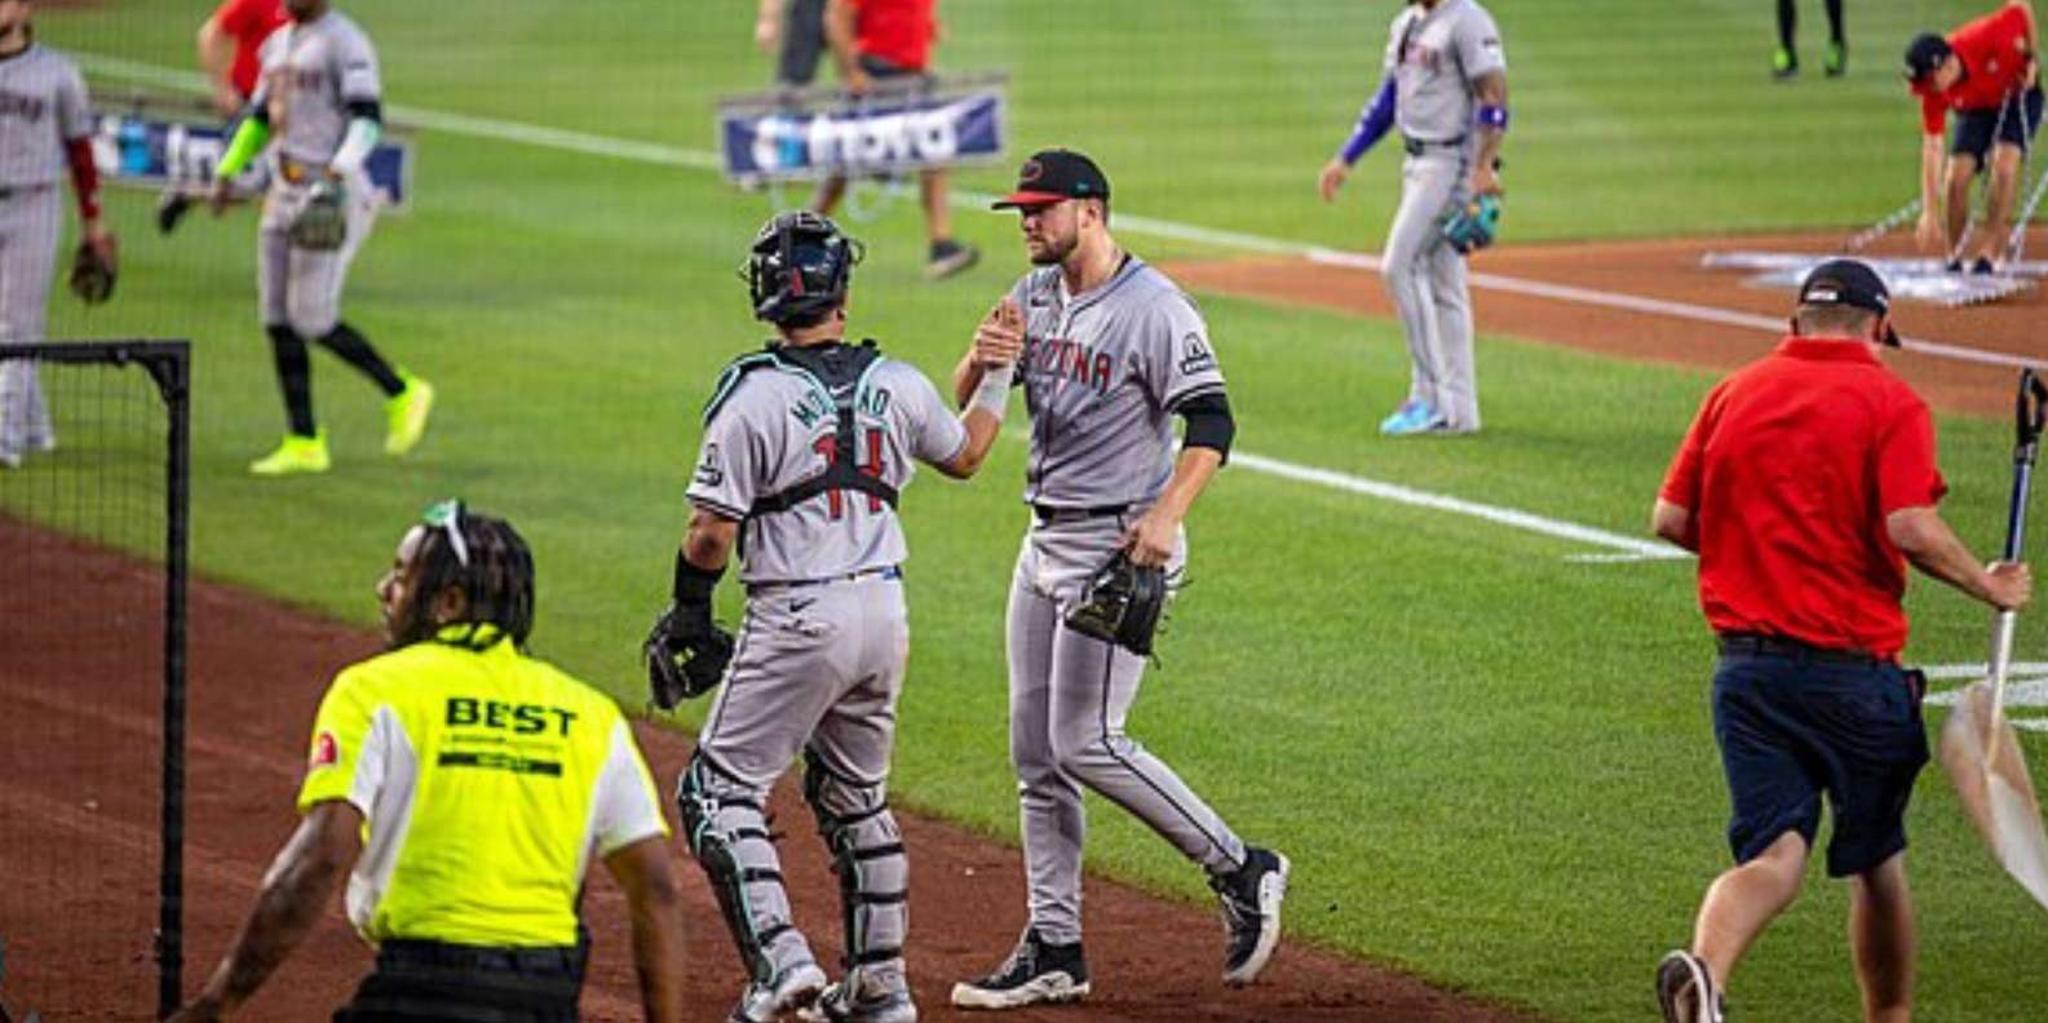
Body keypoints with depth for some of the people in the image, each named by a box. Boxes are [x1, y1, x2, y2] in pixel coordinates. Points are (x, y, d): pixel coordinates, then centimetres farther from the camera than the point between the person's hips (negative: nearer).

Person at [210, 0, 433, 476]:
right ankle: (303, 443, 8)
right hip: (285, 195, 9)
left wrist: (337, 173, -33)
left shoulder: (344, 42, -10)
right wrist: (226, 172, 19)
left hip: (334, 196, -9)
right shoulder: (278, 44, 16)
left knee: (312, 320, -11)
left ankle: (402, 394, 8)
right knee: (278, 320, 4)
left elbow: (368, 118, -20)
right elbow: (260, 116, 27)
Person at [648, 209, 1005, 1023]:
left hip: (798, 620, -6)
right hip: (885, 614, 6)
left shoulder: (753, 397, -14)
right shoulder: (897, 386, 2)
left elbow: (712, 534, -13)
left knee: (718, 792, 2)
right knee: (855, 798, 20)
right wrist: (997, 377, 37)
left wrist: (687, 611, 4)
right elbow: (964, 457, 23)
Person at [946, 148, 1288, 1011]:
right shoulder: (1035, 296, 10)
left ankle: (1240, 872, 1)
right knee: (1035, 751, 8)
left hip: (1119, 546, -9)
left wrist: (1166, 515, -34)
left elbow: (1210, 421, -20)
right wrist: (984, 358, -13)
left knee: (1085, 743, -12)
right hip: (1045, 543, 9)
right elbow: (964, 401, 11)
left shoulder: (1154, 309, -14)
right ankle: (1054, 949, 13)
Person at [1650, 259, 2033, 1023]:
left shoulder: (1733, 393, 9)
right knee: (1876, 860, 15)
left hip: (1747, 666, 3)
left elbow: (1670, 520, 8)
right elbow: (1912, 530, -17)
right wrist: (1990, 587, -1)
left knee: (1772, 854, -5)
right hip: (1853, 667, -3)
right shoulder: (1889, 402, -4)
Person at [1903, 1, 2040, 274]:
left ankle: (1989, 254, -21)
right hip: (1976, 109, 2)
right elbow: (1931, 149, -27)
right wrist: (1929, 212, -32)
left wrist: (2033, 59, -16)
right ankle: (1953, 259, 5)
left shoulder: (1985, 37, -39)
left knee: (2004, 165, -23)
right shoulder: (1933, 93, -28)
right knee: (1956, 178, -12)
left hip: (2019, 95, -2)